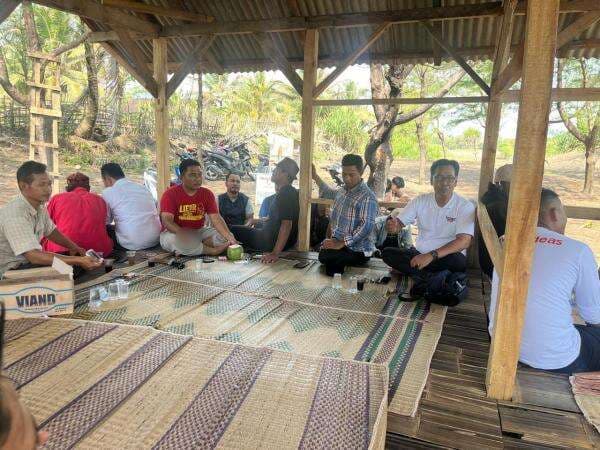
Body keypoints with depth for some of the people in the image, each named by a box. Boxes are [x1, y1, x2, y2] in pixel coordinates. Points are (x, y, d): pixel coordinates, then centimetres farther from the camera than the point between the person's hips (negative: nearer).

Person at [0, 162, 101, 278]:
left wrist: (73, 247, 0)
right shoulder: (15, 214, -27)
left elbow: (51, 231, 16)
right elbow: (34, 256, -33)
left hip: (29, 259, 8)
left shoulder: (40, 206, -1)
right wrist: (78, 261, -36)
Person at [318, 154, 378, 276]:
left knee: (325, 257, -29)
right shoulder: (342, 191, 13)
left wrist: (342, 244, -22)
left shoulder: (367, 196, -13)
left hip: (357, 251, -7)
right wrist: (331, 240, 8)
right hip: (337, 244, 7)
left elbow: (367, 226, -23)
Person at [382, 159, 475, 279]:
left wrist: (432, 255, -34)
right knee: (387, 253, -19)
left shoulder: (465, 206, -8)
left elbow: (464, 241, -20)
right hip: (420, 254, 4)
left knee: (457, 260, -37)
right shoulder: (420, 201, 4)